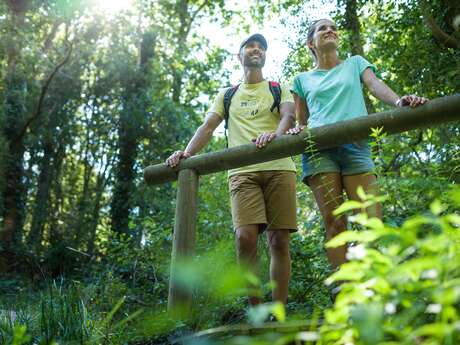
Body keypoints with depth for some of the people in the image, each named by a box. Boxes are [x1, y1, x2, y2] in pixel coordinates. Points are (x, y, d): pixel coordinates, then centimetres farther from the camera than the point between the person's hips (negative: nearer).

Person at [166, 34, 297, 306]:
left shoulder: (279, 89, 19)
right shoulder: (227, 95, 25)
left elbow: (290, 116, -1)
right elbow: (207, 127, 13)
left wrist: (275, 134, -25)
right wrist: (187, 153, -7)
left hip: (278, 167, 0)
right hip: (242, 171, 1)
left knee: (279, 241, -5)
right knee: (245, 237, -16)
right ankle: (256, 312, -4)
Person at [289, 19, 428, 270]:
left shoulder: (355, 63, 25)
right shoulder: (303, 80, 24)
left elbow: (375, 85, 5)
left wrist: (399, 101, -18)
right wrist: (298, 130, -2)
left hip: (355, 146, 0)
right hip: (318, 148, 0)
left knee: (372, 221, -14)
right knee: (334, 223, -9)